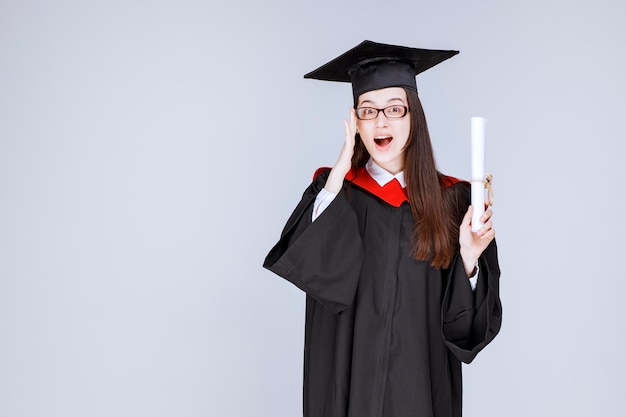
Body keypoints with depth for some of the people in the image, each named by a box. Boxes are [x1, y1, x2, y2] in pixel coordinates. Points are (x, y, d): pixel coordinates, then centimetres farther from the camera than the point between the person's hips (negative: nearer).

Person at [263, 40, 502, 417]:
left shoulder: (452, 199, -2)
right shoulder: (333, 188, -1)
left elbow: (472, 316, -2)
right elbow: (308, 266, -20)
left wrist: (468, 258, -21)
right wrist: (341, 169, -19)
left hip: (422, 382, 1)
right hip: (349, 379, 0)